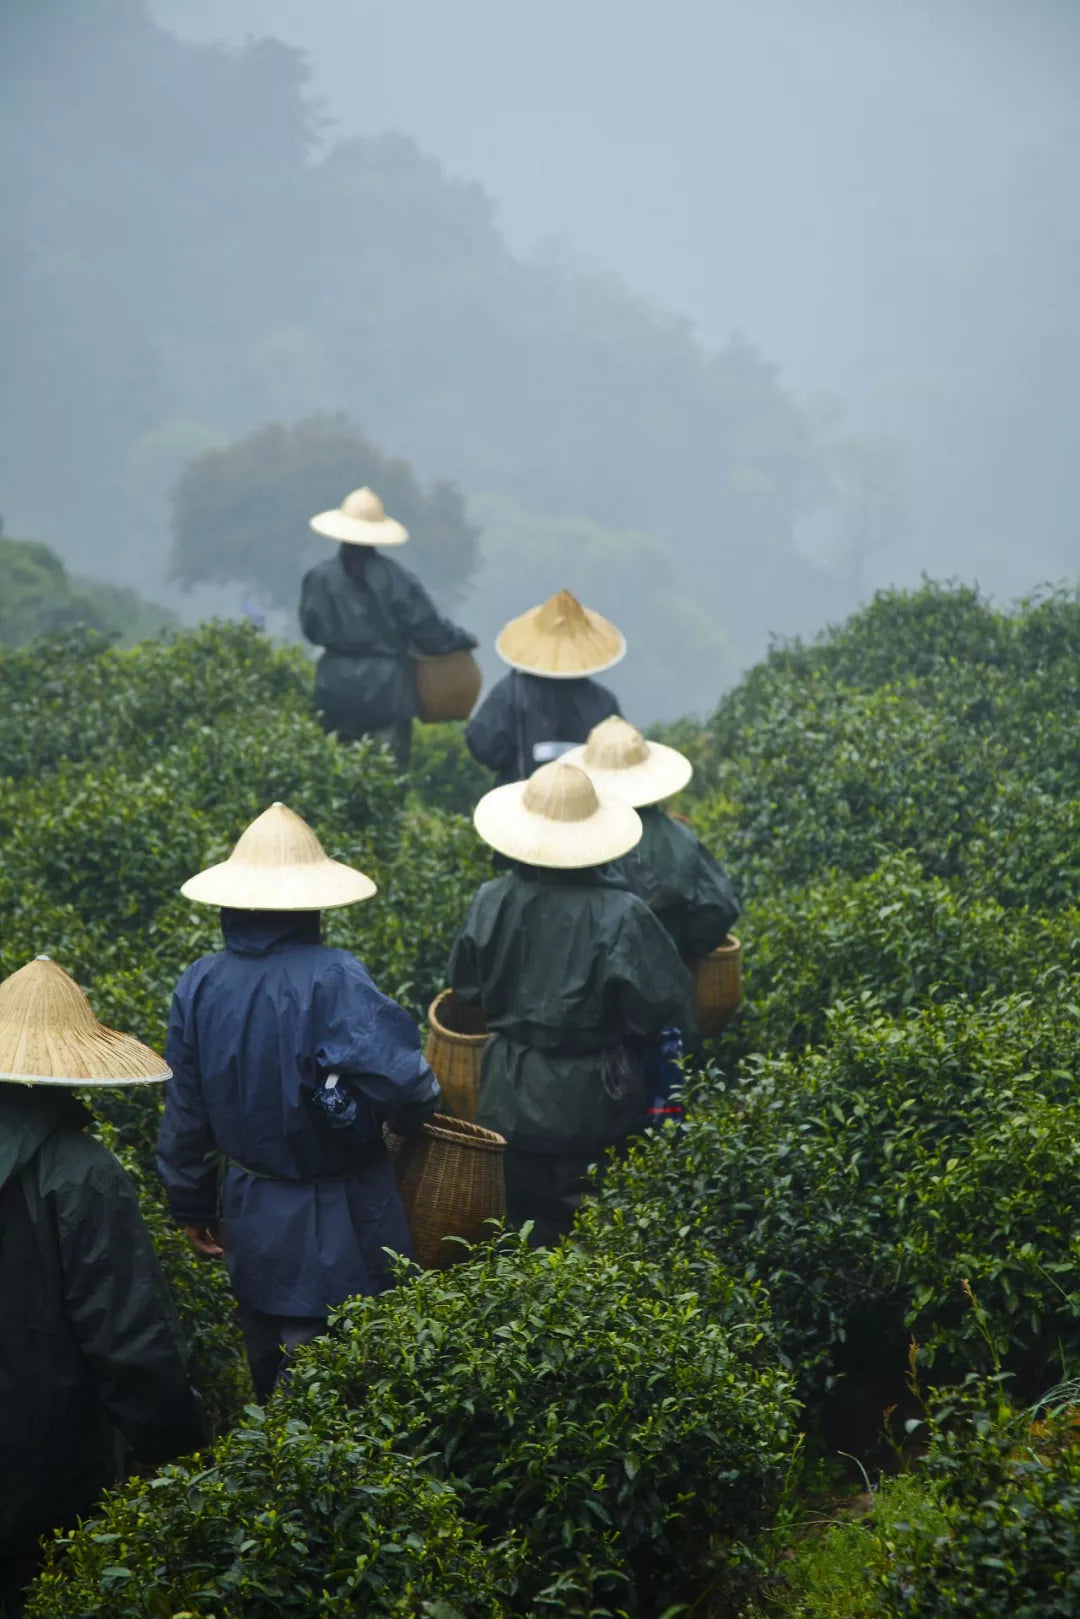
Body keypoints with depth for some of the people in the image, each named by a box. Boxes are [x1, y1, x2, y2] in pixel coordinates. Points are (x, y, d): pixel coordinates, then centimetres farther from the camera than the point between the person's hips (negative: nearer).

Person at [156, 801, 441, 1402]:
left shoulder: (200, 985, -4)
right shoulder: (333, 979, -22)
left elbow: (187, 1110, 5)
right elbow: (402, 1081, -29)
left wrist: (193, 1205, 19)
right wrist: (415, 1117, -5)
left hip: (250, 1219, 6)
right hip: (337, 1232, -6)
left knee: (269, 1380, 21)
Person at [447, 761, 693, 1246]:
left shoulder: (492, 902, -11)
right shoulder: (618, 915, -21)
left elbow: (467, 991, 4)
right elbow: (664, 1007, -14)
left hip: (511, 1101, 3)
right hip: (594, 1108, -3)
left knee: (526, 1235, 15)